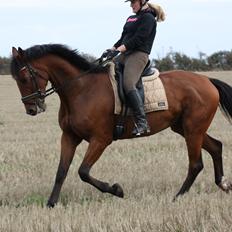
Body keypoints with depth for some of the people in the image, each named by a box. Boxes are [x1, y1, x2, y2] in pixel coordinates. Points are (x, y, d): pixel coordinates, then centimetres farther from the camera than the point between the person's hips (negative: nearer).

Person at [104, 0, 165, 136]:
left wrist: (119, 50, -19)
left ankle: (142, 123, -33)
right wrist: (112, 50, 7)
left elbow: (138, 39, -14)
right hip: (125, 55, 10)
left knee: (129, 84, -28)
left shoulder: (148, 18, -4)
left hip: (138, 55, -10)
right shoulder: (131, 19, 23)